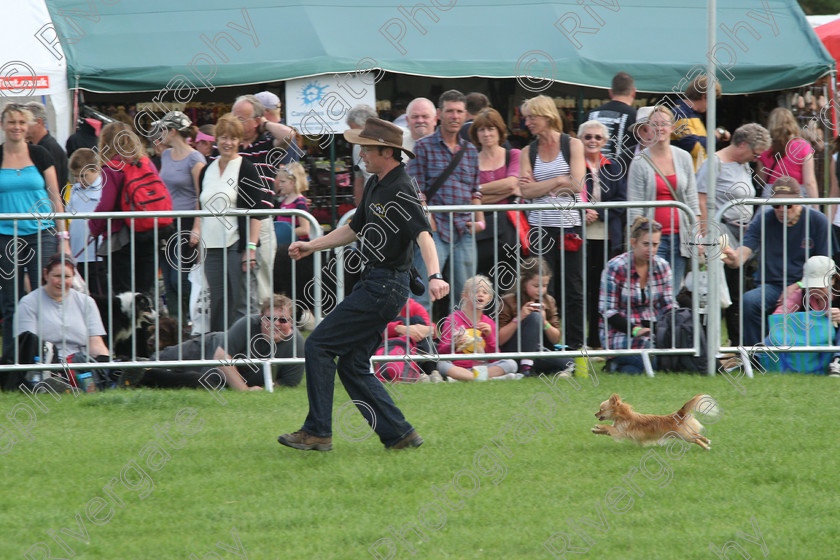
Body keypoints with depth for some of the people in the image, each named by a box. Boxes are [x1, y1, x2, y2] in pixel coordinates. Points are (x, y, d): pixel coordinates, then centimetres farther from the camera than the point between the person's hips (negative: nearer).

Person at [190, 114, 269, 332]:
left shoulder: (246, 170, -2)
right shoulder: (207, 171, 15)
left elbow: (255, 211, -7)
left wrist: (251, 246, -14)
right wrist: (197, 230, 5)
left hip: (237, 246, -6)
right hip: (212, 246, 6)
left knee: (242, 303, -6)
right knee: (217, 303, 7)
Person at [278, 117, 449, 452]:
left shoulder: (400, 192, -17)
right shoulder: (375, 185, 14)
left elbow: (423, 234, -31)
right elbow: (355, 229, 29)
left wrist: (435, 276, -46)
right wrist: (312, 246, 29)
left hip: (384, 287, -10)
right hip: (373, 283, 10)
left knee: (319, 345, -8)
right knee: (352, 367, 10)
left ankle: (317, 432, -4)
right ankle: (399, 435, 10)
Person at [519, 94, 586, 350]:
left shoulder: (573, 145, 4)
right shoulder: (528, 152, 11)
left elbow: (576, 185, -7)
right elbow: (526, 191, 0)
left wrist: (540, 186, -2)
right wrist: (558, 181, -7)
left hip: (569, 225, -2)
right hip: (541, 227, 2)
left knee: (573, 290, -2)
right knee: (544, 290, 0)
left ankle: (575, 345, 2)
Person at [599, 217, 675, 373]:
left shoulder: (662, 266, 7)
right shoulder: (615, 268, -8)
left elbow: (668, 305, 12)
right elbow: (607, 310, -9)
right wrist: (635, 330, -22)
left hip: (653, 332, 6)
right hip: (621, 334, -6)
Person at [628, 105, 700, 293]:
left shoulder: (683, 158, 10)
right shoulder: (640, 162, -1)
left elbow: (692, 199, 13)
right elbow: (634, 208, -3)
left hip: (679, 235, 4)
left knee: (673, 293, 2)